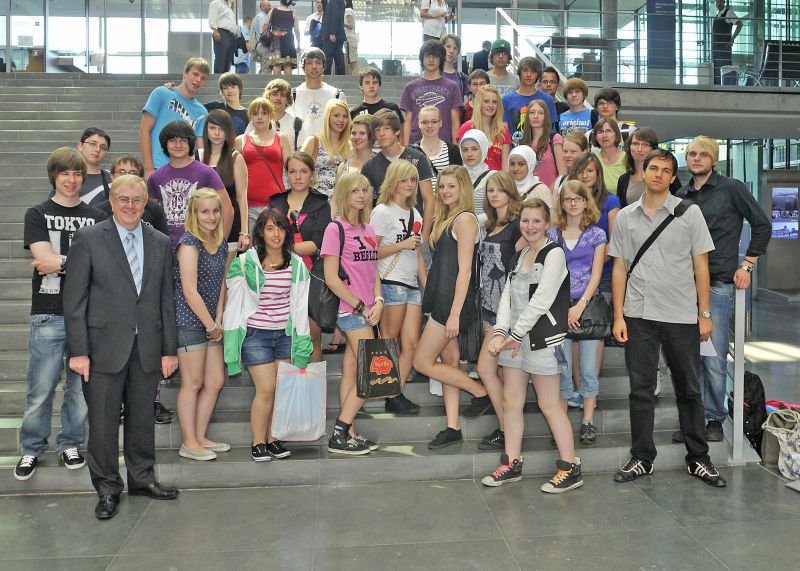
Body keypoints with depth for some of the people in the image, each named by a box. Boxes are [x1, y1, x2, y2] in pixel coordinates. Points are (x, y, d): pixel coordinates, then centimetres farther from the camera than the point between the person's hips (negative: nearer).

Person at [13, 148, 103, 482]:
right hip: (49, 314, -2)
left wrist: (59, 262, -8)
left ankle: (70, 444, 24)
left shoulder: (95, 218, 11)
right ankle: (31, 450, 19)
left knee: (81, 386, 8)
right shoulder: (37, 215, 6)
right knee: (40, 390, 2)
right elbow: (44, 259, -8)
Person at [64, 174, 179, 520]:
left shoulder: (160, 244, 9)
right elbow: (74, 299, -4)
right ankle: (107, 488, 20)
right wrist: (78, 350, -9)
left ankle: (142, 479, 29)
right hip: (104, 347, -3)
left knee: (142, 417, 13)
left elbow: (166, 300, 9)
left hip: (147, 347, 3)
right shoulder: (88, 239, -1)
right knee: (103, 420, 4)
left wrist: (169, 349, 6)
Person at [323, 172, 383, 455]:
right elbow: (331, 278, -14)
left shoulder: (368, 229, 14)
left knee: (351, 369, 10)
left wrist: (377, 301, -1)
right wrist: (360, 306, -11)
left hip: (365, 311, 7)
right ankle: (339, 434, 1)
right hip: (350, 310, -7)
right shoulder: (336, 229, -9)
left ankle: (348, 434, 17)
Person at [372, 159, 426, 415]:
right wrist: (402, 244, -12)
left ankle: (397, 394, 7)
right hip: (391, 283, -7)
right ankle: (391, 396, 7)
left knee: (412, 344, 0)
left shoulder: (415, 214, 19)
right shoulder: (382, 211, -2)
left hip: (412, 286, 7)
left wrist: (427, 285, 15)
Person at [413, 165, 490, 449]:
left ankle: (482, 392, 6)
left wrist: (455, 313, -20)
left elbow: (465, 270, -17)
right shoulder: (447, 219, 16)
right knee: (448, 362, 10)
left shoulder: (465, 219, -12)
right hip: (442, 299, 9)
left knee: (422, 362, -4)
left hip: (454, 301, -9)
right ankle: (453, 427, 16)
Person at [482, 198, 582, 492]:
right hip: (514, 337, 7)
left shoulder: (554, 254, -7)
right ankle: (511, 465, 19)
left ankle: (570, 468, 8)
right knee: (511, 401, 9)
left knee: (549, 405, -2)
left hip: (542, 337, -7)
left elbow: (541, 299, -15)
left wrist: (516, 334, -14)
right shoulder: (519, 256, 16)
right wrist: (500, 332, -5)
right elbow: (507, 296, 8)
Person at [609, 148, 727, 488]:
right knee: (640, 390, 6)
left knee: (689, 390, 8)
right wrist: (618, 316, 2)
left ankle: (698, 459, 21)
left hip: (682, 316, -1)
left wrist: (705, 314, -2)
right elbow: (620, 268, 7)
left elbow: (701, 266, 2)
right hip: (639, 316, 1)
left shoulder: (689, 213, 2)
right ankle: (641, 459, 18)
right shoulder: (626, 217, 7)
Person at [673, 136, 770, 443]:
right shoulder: (680, 196, 13)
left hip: (718, 284, -4)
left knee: (714, 358, -5)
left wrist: (747, 265, -1)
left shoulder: (732, 189, 1)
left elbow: (762, 224, 3)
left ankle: (714, 419, 9)